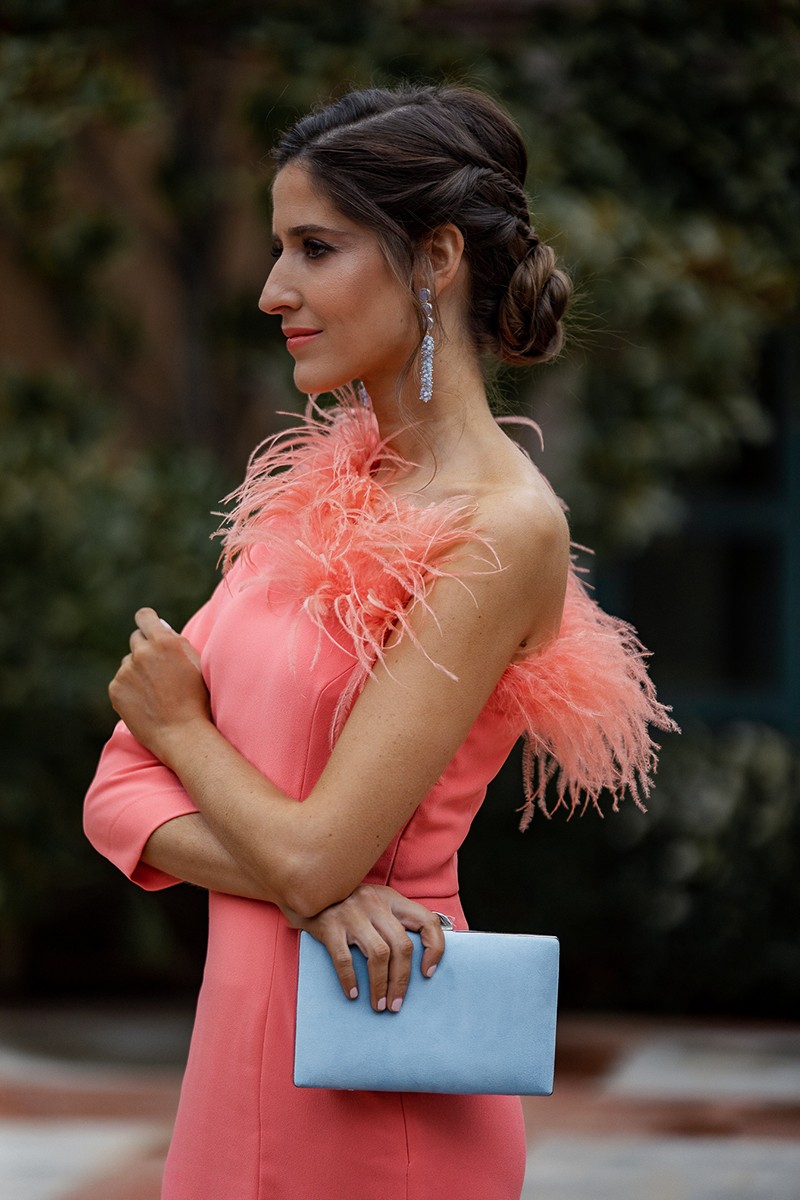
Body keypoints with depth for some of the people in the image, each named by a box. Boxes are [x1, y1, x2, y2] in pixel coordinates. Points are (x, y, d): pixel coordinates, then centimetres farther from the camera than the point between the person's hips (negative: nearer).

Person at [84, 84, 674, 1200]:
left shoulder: (503, 530, -16)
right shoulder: (315, 490, 7)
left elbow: (314, 852, -19)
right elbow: (123, 787, 3)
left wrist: (183, 724, -1)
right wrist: (304, 890, -15)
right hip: (240, 1048, 7)